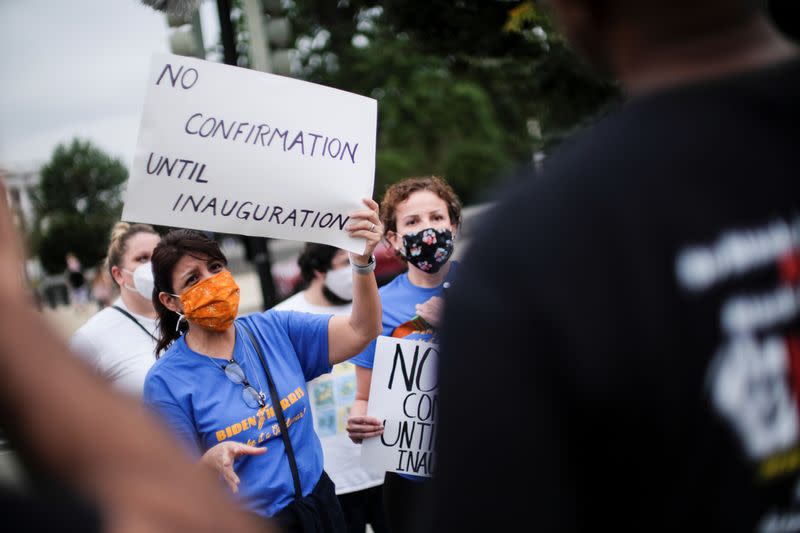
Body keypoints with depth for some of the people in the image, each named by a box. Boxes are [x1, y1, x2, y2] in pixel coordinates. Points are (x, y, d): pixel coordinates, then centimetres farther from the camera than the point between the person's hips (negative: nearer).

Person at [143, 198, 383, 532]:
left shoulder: (275, 329, -3)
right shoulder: (166, 381, -13)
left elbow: (360, 331, -10)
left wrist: (362, 261, -26)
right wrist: (212, 461, -35)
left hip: (319, 504, 4)